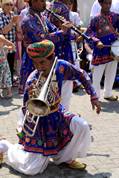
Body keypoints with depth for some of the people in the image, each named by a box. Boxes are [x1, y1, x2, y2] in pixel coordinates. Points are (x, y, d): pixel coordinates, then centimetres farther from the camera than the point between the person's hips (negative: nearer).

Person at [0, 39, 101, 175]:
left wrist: (93, 96, -1)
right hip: (38, 121, -4)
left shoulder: (61, 66, -17)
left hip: (57, 115, 5)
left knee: (81, 126, -22)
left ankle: (64, 158, 6)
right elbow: (26, 112, -26)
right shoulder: (32, 81, -28)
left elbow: (81, 75, 2)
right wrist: (32, 100, -47)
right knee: (31, 169, -5)